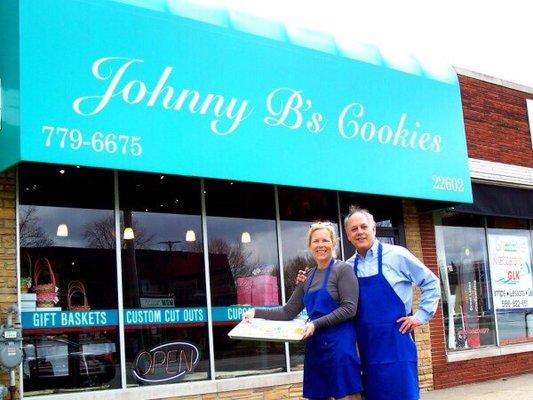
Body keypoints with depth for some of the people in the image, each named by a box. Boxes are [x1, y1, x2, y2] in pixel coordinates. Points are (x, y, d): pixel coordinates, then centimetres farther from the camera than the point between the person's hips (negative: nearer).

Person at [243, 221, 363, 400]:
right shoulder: (307, 277, 14)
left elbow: (349, 308, -13)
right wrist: (257, 312, 3)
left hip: (339, 344, -6)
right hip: (314, 346, 7)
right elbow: (288, 312, 14)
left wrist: (316, 324, -19)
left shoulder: (343, 269, -4)